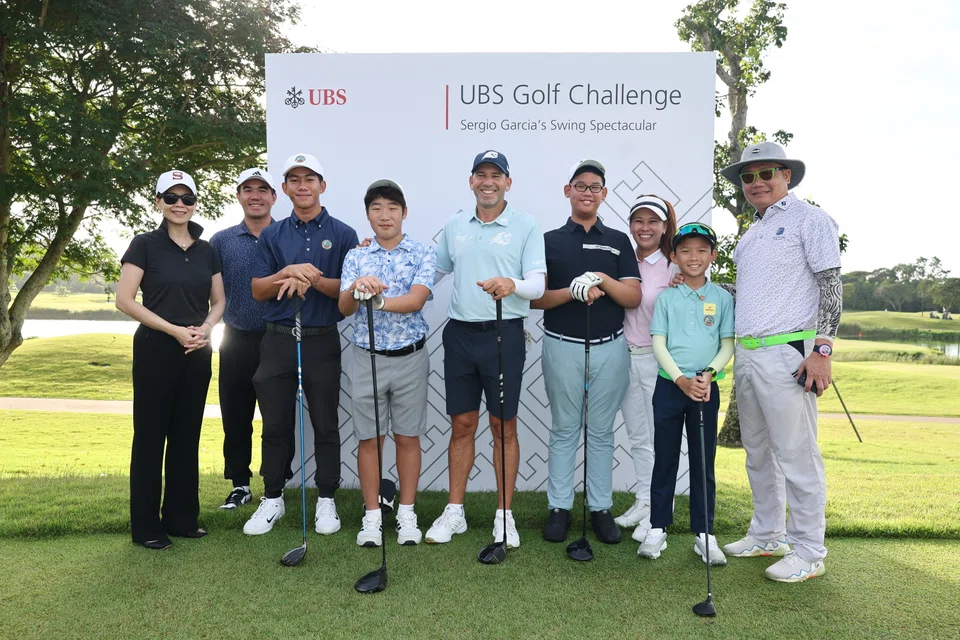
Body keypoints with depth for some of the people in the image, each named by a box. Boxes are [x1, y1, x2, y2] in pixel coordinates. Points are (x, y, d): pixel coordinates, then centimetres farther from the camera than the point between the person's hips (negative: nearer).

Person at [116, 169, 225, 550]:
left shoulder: (206, 250, 10)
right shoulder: (145, 245, -3)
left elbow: (218, 302, 13)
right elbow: (124, 299, -9)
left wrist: (204, 329, -7)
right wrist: (175, 330, -15)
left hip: (197, 352, 5)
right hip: (155, 350, -4)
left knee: (187, 435, 11)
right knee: (150, 436, 2)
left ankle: (181, 517, 23)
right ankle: (145, 526, 14)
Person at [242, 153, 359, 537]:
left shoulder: (342, 234, 3)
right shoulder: (272, 236, 9)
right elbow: (257, 289, 2)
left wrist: (312, 279, -18)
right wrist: (289, 271, -15)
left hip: (322, 341, -2)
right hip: (278, 339, 2)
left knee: (325, 424, 6)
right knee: (276, 424, 9)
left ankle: (326, 500, 19)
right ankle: (272, 498, 23)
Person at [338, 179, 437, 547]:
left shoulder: (422, 254, 0)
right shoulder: (356, 257, 5)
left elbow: (416, 300, -16)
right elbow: (344, 308, -7)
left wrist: (377, 299, -30)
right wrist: (357, 287, -28)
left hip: (410, 357, -1)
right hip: (367, 357, 1)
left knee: (408, 437, 7)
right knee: (369, 438, 7)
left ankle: (406, 514, 21)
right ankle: (372, 515, 20)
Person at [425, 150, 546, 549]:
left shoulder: (526, 227, 0)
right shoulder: (454, 226, 12)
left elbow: (538, 283, -9)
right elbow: (433, 272, 21)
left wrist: (513, 284, -30)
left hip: (503, 335, -3)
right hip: (459, 334, 4)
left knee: (503, 427, 5)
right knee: (461, 425, 10)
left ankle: (504, 515, 18)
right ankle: (454, 511, 22)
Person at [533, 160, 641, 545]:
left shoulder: (618, 241, 8)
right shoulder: (549, 241, 5)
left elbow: (634, 298, 0)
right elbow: (534, 297, -3)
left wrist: (603, 280, -17)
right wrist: (572, 291, -19)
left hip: (610, 348, 1)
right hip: (563, 347, -1)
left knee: (601, 432, 9)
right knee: (563, 431, 7)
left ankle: (601, 508, 19)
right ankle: (559, 507, 16)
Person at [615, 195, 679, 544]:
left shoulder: (674, 267, -6)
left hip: (657, 359, -5)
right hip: (626, 357, 5)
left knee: (659, 437, 3)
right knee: (637, 437, 14)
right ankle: (643, 501, 28)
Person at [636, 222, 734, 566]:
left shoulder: (722, 298, 4)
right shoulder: (666, 298, 3)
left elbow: (728, 345, 3)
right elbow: (658, 344, -1)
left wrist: (708, 374, -13)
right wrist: (681, 379, -13)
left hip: (706, 388, 0)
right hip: (669, 386, 0)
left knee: (703, 462, 7)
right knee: (665, 460, 7)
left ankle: (704, 534, 16)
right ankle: (657, 529, 16)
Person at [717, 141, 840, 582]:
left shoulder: (809, 219, -2)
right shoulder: (750, 235, 20)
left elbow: (831, 285, -8)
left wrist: (821, 350, -16)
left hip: (787, 352, -8)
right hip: (746, 352, 8)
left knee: (796, 453, -4)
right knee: (758, 451, 14)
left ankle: (809, 552, 9)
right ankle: (767, 535, 28)